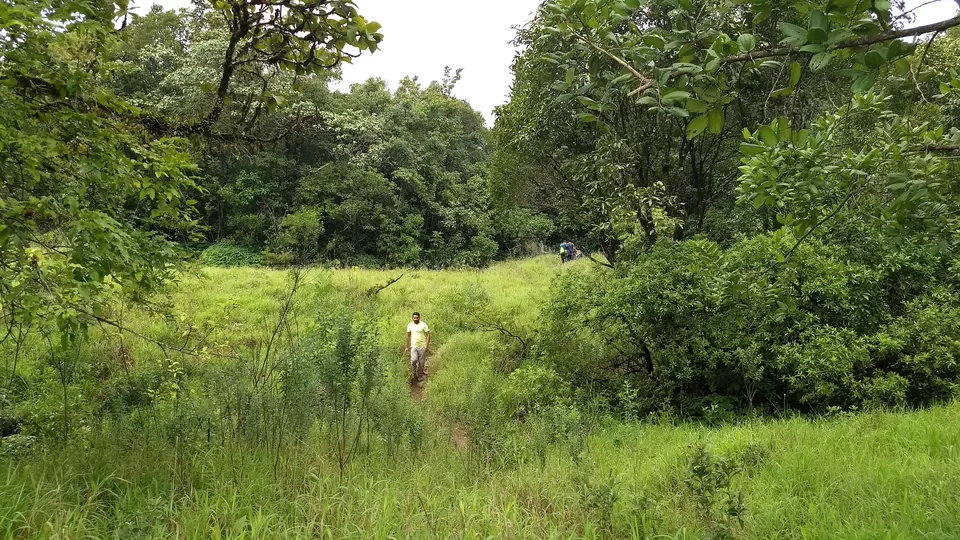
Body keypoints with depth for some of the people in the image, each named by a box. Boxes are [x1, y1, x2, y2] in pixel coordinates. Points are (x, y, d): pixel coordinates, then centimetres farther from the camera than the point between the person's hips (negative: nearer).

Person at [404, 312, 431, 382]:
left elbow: (428, 335, -8)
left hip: (422, 347, -2)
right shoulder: (410, 325, 3)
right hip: (413, 346, 2)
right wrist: (407, 347, 11)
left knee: (421, 363, 4)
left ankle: (420, 376, 22)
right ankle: (415, 371, 11)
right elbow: (408, 336, 11)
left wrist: (427, 346, -16)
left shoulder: (423, 325, -8)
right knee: (413, 360, -18)